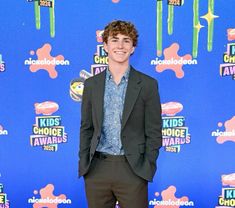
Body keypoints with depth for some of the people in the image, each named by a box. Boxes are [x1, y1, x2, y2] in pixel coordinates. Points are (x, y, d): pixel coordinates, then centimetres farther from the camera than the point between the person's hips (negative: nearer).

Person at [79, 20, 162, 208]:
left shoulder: (147, 84, -1)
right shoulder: (92, 84, 6)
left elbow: (154, 131, -1)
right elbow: (86, 128, 10)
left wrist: (147, 168, -6)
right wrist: (84, 164, 3)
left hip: (132, 171, -2)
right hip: (97, 169, 2)